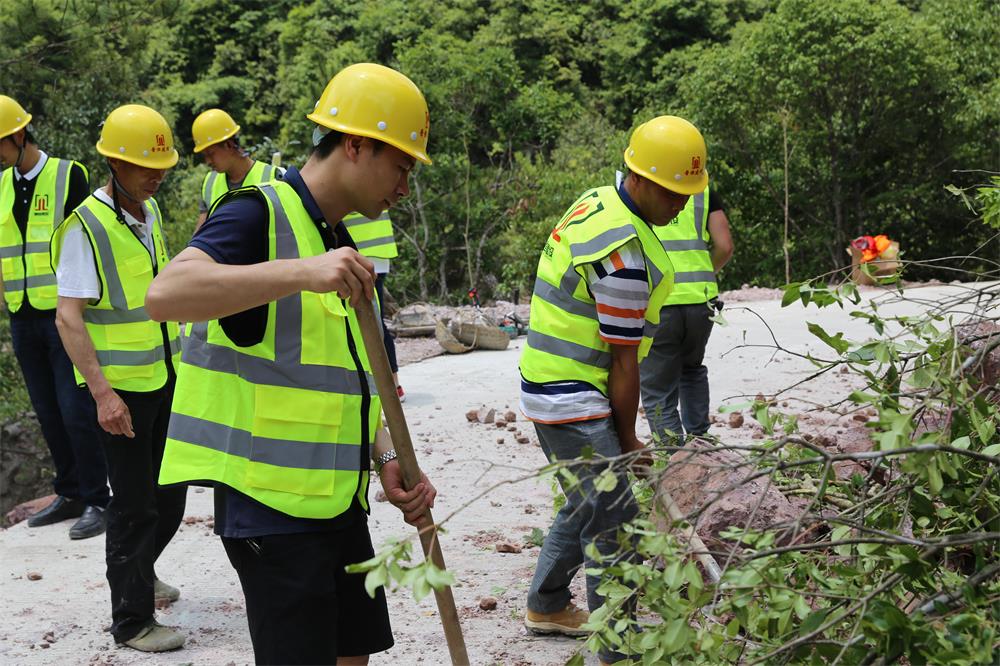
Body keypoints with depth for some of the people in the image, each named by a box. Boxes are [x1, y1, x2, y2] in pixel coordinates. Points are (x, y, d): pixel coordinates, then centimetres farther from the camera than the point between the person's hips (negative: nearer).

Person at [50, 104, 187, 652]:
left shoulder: (150, 210, 7)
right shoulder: (86, 226, -17)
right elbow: (68, 318, -20)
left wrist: (182, 353, 20)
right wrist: (102, 391, -25)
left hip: (165, 376, 8)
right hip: (120, 387, -7)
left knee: (170, 491, 17)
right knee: (135, 501, 0)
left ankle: (139, 572, 42)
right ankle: (131, 621, 15)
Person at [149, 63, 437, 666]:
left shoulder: (342, 245, 16)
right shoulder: (260, 214, -12)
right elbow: (165, 294, -31)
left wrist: (387, 458, 4)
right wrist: (302, 271, -38)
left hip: (340, 500, 9)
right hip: (272, 502, -9)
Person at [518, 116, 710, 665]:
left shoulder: (596, 202, 8)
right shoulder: (625, 253, -23)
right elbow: (623, 360, -17)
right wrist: (628, 441, -5)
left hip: (548, 387, 11)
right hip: (574, 401, -11)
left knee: (587, 503, 24)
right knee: (614, 527, -7)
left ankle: (546, 606, 39)